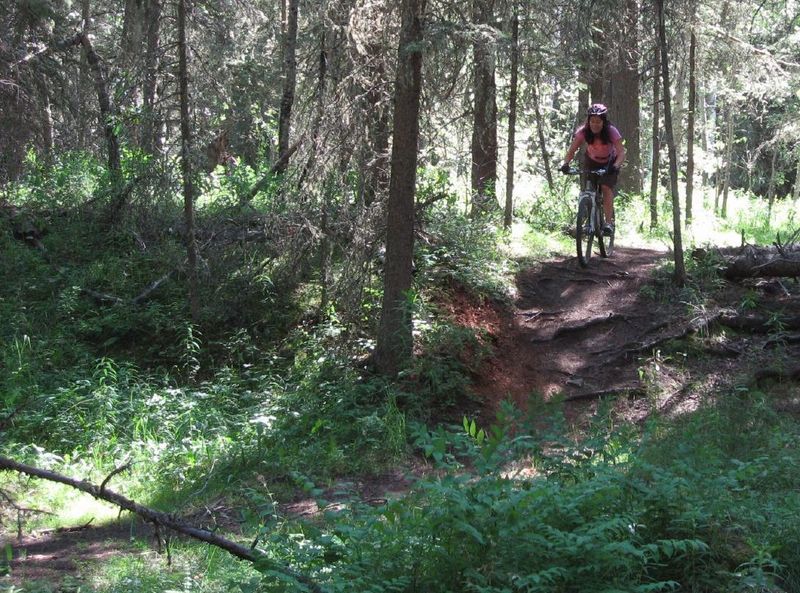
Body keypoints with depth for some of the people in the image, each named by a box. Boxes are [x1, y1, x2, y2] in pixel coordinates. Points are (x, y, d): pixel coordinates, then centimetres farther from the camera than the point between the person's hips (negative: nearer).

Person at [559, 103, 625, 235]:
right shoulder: (583, 131, -26)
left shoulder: (611, 132, -31)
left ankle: (609, 223, -21)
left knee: (606, 188, -22)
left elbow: (621, 153, -38)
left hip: (610, 162, -3)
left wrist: (615, 166, -57)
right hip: (592, 162, 3)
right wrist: (565, 164, -46)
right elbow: (571, 150, -27)